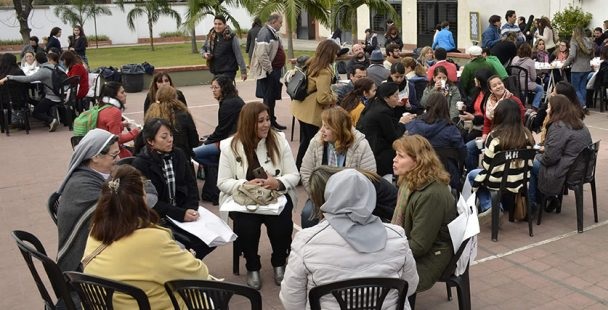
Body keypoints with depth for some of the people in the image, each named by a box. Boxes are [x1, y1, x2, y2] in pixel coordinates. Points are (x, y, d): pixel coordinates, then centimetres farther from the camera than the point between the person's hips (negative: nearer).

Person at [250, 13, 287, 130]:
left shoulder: (273, 33, 15)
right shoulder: (265, 33, -18)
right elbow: (262, 55, -26)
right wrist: (270, 70, -20)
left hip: (275, 71, 10)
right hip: (268, 72, -10)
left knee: (272, 98, 16)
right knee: (268, 98, -3)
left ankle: (272, 121, 25)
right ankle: (268, 123, 3)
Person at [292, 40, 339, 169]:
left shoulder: (311, 63, 5)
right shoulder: (324, 72, -22)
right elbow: (323, 98, -26)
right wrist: (333, 98, -6)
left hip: (301, 108, 9)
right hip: (311, 113, -9)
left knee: (305, 140, 20)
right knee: (309, 142, 4)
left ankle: (299, 167, 31)